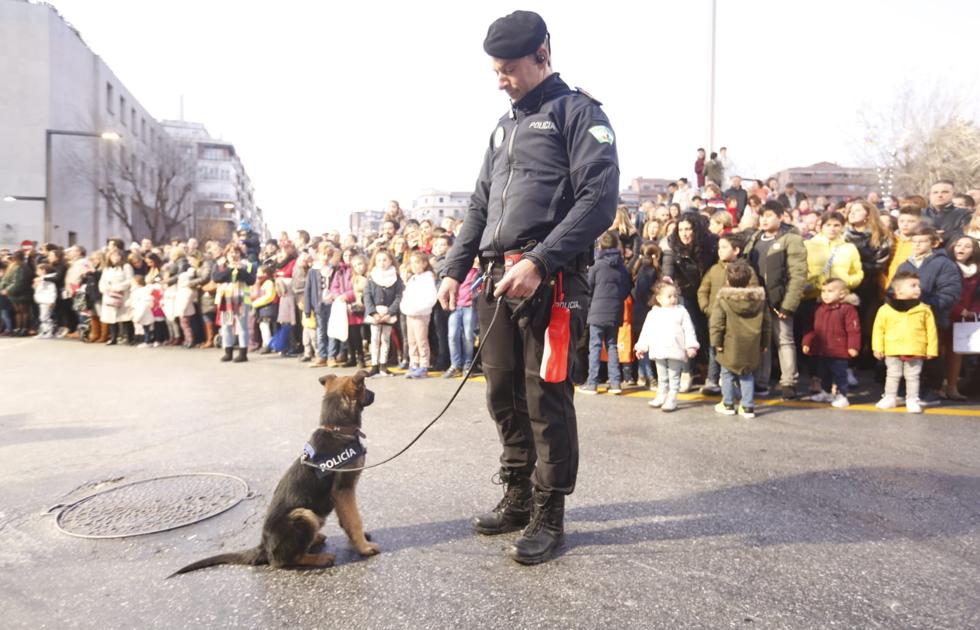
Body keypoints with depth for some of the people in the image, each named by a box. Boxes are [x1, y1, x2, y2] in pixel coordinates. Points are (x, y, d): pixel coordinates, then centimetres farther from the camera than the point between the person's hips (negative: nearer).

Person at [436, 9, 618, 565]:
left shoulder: (577, 111, 0)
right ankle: (519, 497, 27)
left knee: (546, 399, -2)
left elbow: (599, 199, -13)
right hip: (498, 279, 7)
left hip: (549, 282, -7)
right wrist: (455, 267, 13)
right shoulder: (504, 127, 23)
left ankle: (549, 515, 13)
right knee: (504, 395, 11)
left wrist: (539, 262, -21)